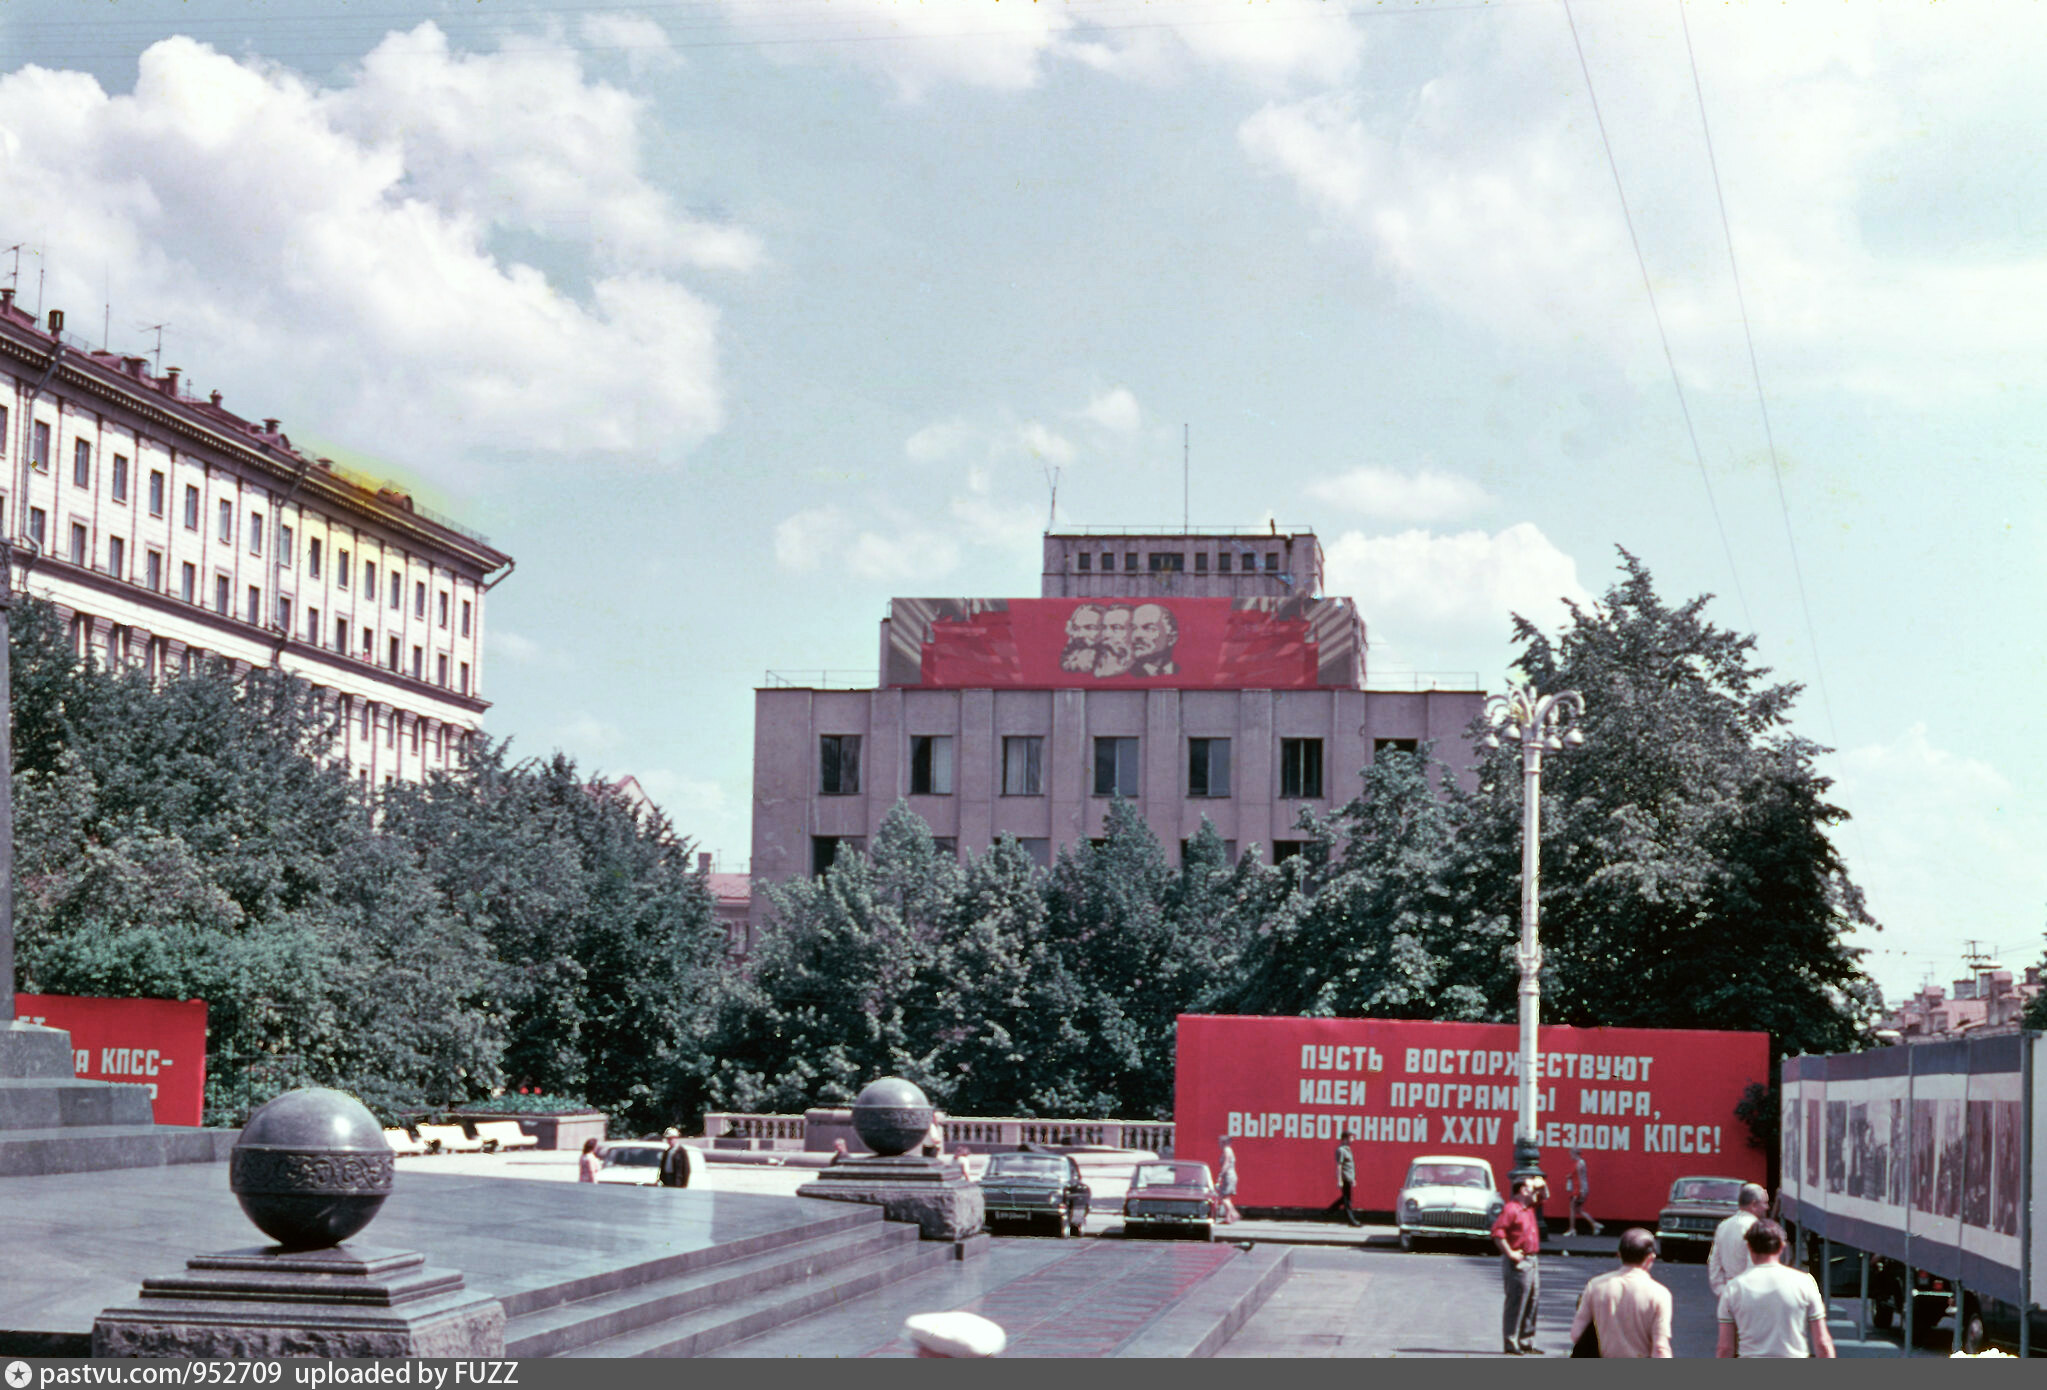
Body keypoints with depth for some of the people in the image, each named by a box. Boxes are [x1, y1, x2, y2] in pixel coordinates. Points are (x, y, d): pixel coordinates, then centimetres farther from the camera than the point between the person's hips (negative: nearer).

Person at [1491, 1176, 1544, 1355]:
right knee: (1516, 1302, -6)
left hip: (1531, 1260, 9)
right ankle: (1511, 1344, -2)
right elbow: (1497, 1232, -21)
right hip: (1518, 1262, -9)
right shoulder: (1511, 1208, -13)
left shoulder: (1529, 1207, 15)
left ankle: (1526, 1342, 20)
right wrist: (1509, 1253, -22)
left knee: (1532, 1301, 12)